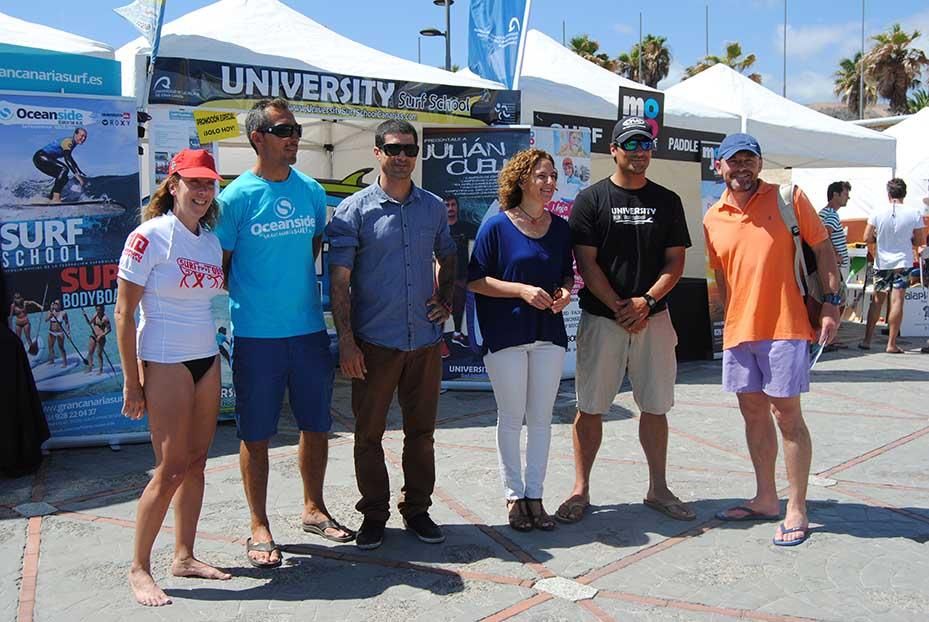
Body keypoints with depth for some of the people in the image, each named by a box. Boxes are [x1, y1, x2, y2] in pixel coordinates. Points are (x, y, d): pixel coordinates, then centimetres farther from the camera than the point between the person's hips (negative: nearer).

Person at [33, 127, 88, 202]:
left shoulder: (71, 142, 12)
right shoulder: (68, 141, -18)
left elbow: (70, 159, 25)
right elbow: (67, 159, -31)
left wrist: (81, 173, 24)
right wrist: (77, 175, -38)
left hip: (44, 158, 10)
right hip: (40, 157, -10)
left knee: (64, 178, 9)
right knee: (64, 169, -25)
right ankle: (56, 198, -29)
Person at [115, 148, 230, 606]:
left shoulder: (211, 241, 8)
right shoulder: (149, 237, -10)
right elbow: (123, 314, -10)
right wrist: (132, 383, -11)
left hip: (206, 360, 6)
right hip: (165, 362, -6)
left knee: (196, 462, 10)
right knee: (171, 468, -4)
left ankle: (184, 556, 23)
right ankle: (139, 568, 11)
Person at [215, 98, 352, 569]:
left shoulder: (311, 192, 6)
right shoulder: (236, 197, -8)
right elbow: (219, 266, -2)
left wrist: (292, 285, 12)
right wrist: (251, 297, -1)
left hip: (309, 328, 5)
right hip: (256, 335, -4)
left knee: (317, 425, 14)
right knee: (256, 434, 5)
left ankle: (314, 509, 34)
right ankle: (259, 528, 20)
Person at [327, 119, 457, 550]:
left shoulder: (434, 207, 8)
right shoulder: (354, 210, -4)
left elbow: (448, 257, 24)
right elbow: (338, 280, -7)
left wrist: (445, 301, 9)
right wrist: (346, 339, -13)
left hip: (426, 340, 3)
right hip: (374, 341, -3)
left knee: (421, 431, 12)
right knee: (369, 433, 5)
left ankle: (417, 509, 27)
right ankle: (374, 514, 20)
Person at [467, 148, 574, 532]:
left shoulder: (560, 228, 8)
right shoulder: (497, 227, -6)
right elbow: (475, 280, -8)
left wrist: (565, 292, -5)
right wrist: (523, 289, -18)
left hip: (549, 333, 4)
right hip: (506, 335, -4)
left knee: (541, 418, 8)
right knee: (511, 418, 5)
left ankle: (535, 497, 18)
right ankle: (514, 497, 17)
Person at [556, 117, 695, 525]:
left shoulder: (667, 201, 10)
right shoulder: (591, 199, 1)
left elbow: (676, 261, 6)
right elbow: (586, 263, -4)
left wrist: (646, 301, -10)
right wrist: (619, 308, -12)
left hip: (654, 318, 3)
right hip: (601, 318, -2)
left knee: (655, 407, 8)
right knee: (590, 407, 2)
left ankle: (658, 490, 21)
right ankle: (581, 491, 13)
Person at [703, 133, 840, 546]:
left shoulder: (789, 198, -2)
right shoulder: (712, 219, 9)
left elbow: (823, 249, -2)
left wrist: (831, 303, -9)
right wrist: (732, 319, 14)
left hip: (784, 327, -5)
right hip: (738, 332, 5)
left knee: (786, 415, -2)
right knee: (753, 414, 12)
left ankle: (797, 510, 8)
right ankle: (766, 499, 26)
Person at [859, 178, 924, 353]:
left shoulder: (878, 212, -7)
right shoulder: (914, 215, -7)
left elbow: (867, 238, -7)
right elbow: (920, 241, 0)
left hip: (882, 263, 1)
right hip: (902, 262, -1)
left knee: (877, 300, 11)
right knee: (897, 301, 0)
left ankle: (867, 340, 12)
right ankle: (891, 344, 1)